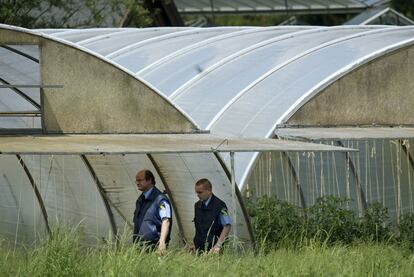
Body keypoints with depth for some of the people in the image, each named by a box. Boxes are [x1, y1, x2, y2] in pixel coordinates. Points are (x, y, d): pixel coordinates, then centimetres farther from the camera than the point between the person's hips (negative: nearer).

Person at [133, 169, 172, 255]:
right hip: (139, 246, 7)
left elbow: (165, 221, -19)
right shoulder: (140, 200, 19)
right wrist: (135, 243, 19)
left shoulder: (160, 199, -8)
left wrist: (162, 242, -32)